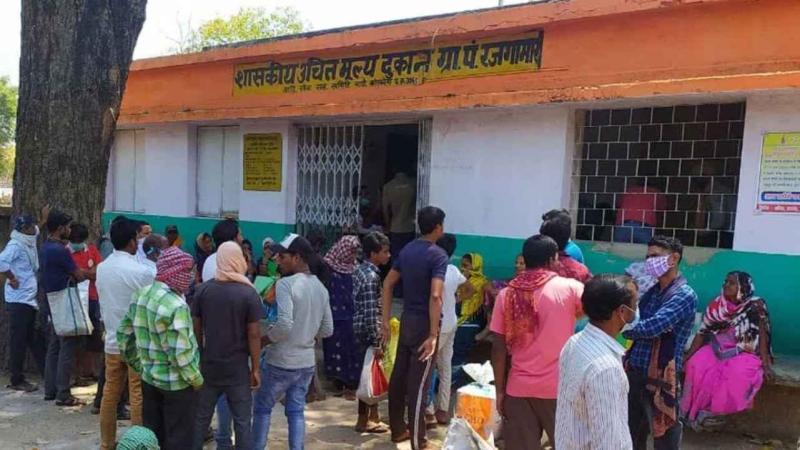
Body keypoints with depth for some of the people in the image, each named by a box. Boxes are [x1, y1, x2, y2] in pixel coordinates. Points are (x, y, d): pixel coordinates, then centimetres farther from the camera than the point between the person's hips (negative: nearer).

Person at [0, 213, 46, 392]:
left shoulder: (29, 245, 10)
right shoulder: (15, 245, -16)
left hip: (30, 300, 8)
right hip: (19, 301, -8)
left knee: (34, 340, 13)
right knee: (18, 341, 0)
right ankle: (17, 380, 9)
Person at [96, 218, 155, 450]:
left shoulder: (101, 268, 3)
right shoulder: (141, 271, -17)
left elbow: (102, 304, 12)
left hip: (112, 341, 6)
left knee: (110, 393, 14)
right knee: (138, 397, 2)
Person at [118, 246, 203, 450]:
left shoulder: (141, 295, 3)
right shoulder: (176, 306, -23)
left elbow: (123, 334, 10)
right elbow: (181, 353, -24)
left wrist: (139, 365, 18)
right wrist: (197, 380, -12)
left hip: (148, 377, 8)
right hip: (176, 383, -8)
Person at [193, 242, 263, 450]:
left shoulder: (203, 289, -3)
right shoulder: (249, 293, -11)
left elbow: (196, 329, 2)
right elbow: (254, 334, -11)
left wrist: (199, 358, 15)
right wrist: (255, 368, -2)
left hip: (209, 365, 3)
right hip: (238, 368, -3)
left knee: (201, 418, 15)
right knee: (242, 420, 7)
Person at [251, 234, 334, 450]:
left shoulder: (286, 284, -17)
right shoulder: (321, 287, 6)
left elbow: (284, 325, -28)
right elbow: (327, 330, 10)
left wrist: (263, 340, -12)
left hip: (280, 361, -6)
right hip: (307, 361, 6)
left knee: (262, 408, 13)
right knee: (296, 411, 15)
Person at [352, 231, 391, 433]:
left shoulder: (360, 270, 10)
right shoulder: (371, 276, -20)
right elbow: (371, 313, -23)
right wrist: (377, 343, -20)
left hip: (361, 328, 9)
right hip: (368, 332, -9)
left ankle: (372, 415, 27)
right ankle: (364, 420, 11)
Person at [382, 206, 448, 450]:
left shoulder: (407, 250, 8)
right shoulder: (438, 255, -15)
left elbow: (388, 284, 10)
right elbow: (435, 296, -25)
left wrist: (386, 320, 12)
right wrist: (433, 334, -23)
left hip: (406, 319, 7)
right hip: (424, 323, -7)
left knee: (399, 376, 14)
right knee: (418, 383, -2)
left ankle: (398, 429, 28)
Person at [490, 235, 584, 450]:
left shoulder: (507, 295, 0)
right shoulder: (570, 288, -8)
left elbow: (499, 349, -1)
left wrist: (500, 390, 6)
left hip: (518, 389, 2)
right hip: (559, 388, -2)